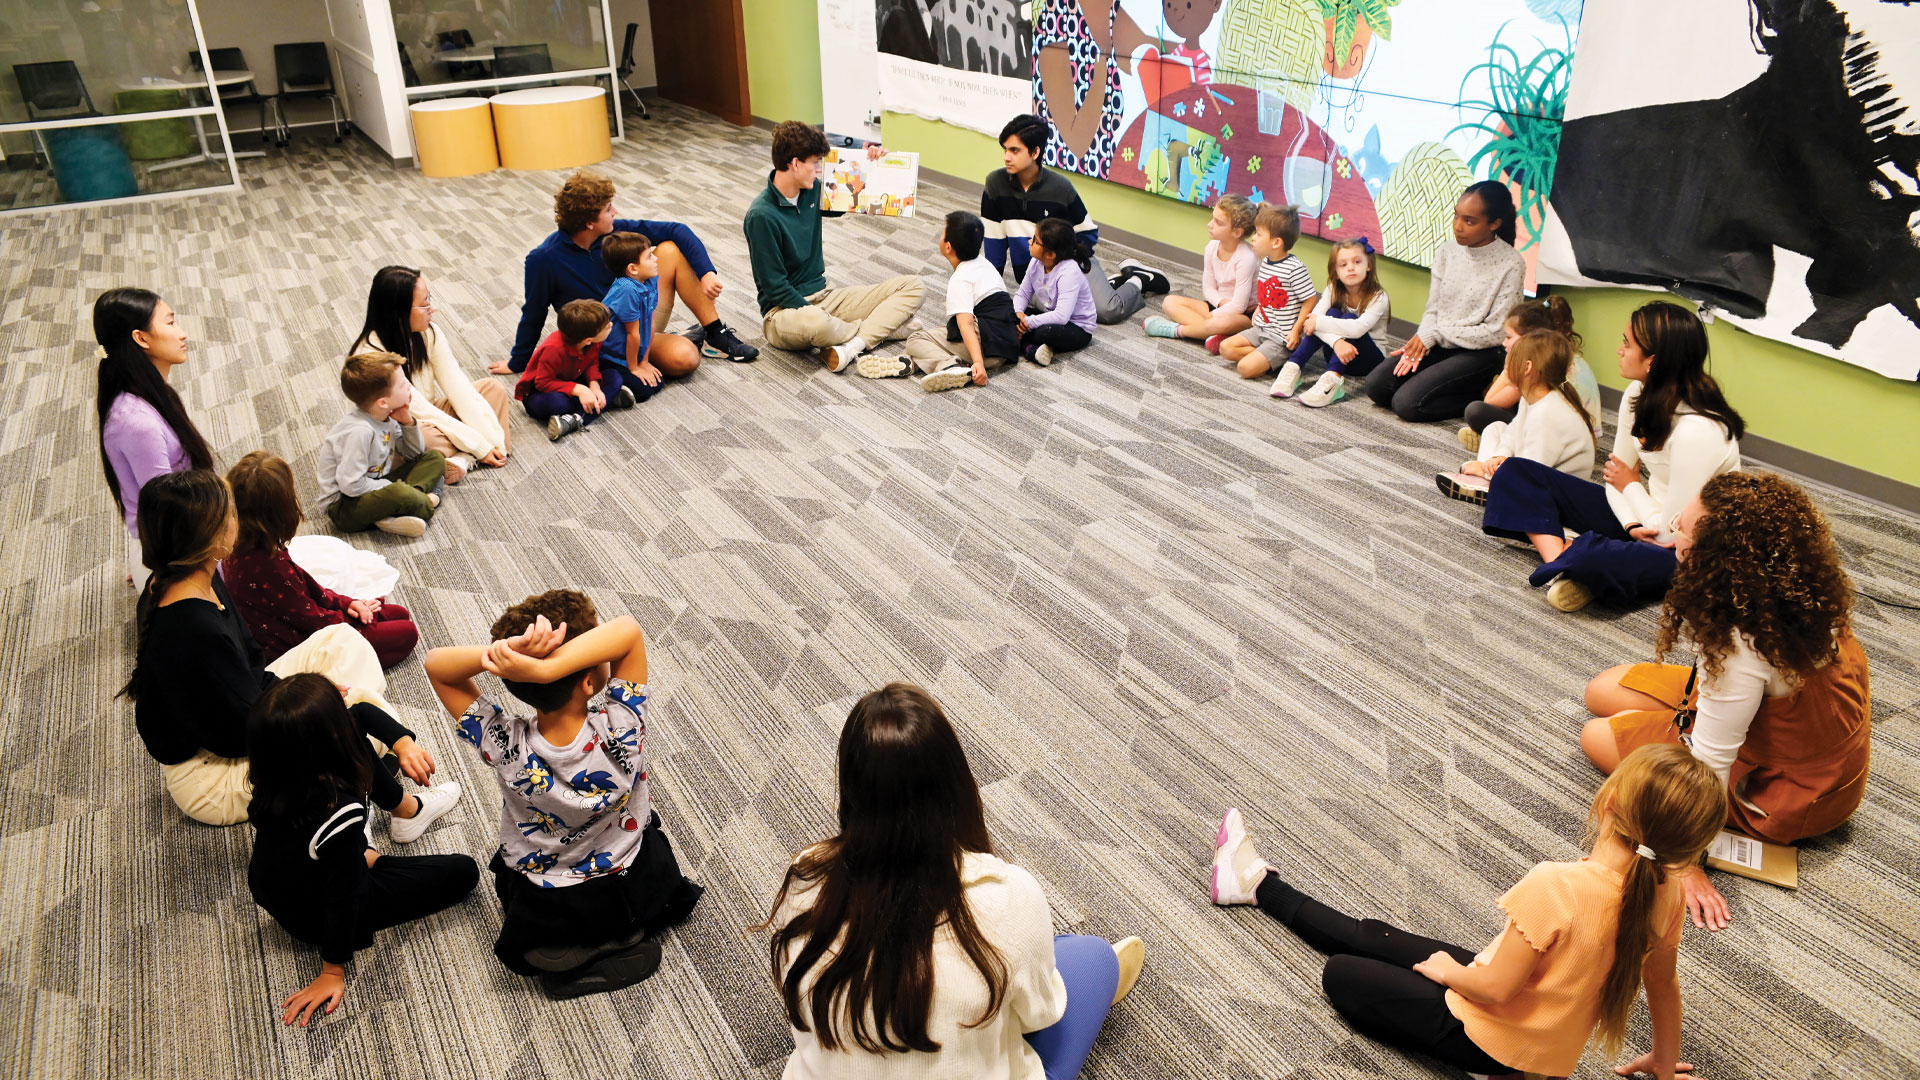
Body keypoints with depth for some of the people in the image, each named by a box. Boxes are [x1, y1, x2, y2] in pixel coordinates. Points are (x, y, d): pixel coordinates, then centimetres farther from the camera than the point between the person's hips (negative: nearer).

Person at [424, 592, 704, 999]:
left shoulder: (505, 747, -33)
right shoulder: (620, 731, -36)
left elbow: (435, 664, -23)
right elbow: (628, 631, -34)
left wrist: (498, 651, -44)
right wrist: (543, 667, -47)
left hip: (542, 915, 0)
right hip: (632, 897, 0)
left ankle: (566, 956, 20)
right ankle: (625, 938, 21)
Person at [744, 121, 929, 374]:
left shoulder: (811, 190, 5)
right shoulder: (761, 216, -17)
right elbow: (775, 287, -16)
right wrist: (812, 314, -21)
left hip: (823, 297, 8)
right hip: (785, 310, -8)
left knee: (913, 287, -5)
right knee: (814, 322, -46)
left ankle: (850, 347, -26)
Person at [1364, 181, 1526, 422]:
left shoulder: (1510, 264, -14)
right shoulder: (1446, 252, 3)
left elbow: (1495, 333, -14)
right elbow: (1433, 311, 6)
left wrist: (1435, 334, -15)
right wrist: (1420, 343, -15)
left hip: (1480, 353, -7)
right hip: (1439, 344, 7)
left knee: (1407, 403, -21)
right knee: (1376, 385, -8)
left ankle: (1480, 395, -1)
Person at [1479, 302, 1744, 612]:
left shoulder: (1698, 431, -27)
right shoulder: (1639, 395, -3)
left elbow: (1672, 533, -24)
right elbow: (1618, 474, 5)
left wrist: (1631, 486, -7)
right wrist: (1633, 525, -14)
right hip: (1646, 519, 9)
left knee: (1591, 560, -43)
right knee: (1517, 473, -2)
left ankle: (1568, 557, -8)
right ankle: (1561, 567, -21)